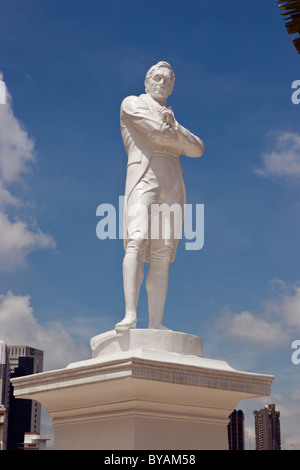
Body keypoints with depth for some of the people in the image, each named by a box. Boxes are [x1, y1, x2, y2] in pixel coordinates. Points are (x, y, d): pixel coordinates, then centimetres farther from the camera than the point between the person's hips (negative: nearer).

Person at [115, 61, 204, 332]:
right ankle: (130, 316, -32)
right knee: (137, 241, -23)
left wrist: (174, 126, 1)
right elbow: (157, 132, -2)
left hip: (172, 183, 4)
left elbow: (197, 149, 15)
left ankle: (156, 324, -17)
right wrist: (179, 137, 16)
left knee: (163, 252, -9)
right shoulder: (132, 103, 16)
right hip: (143, 176, -4)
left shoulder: (172, 115, 32)